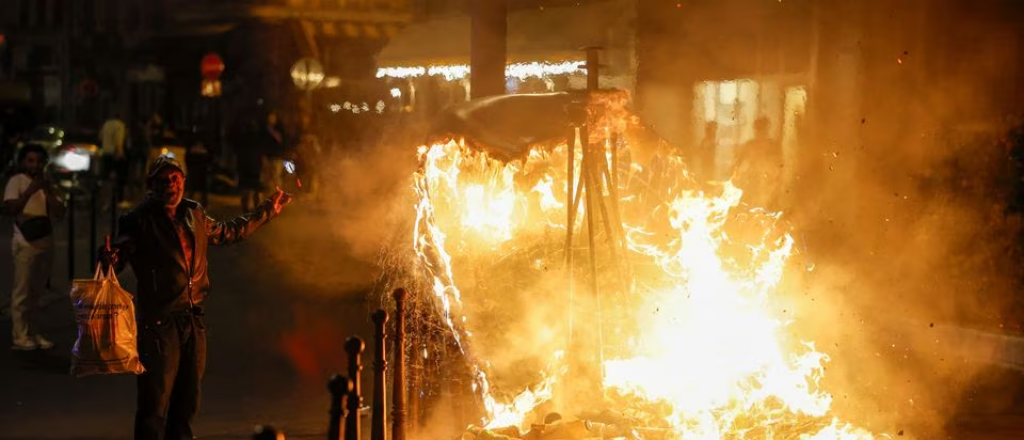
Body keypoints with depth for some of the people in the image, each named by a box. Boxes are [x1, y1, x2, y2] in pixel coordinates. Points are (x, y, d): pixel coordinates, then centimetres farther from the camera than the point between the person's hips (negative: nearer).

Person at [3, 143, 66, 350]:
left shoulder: (47, 183, 11)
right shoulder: (16, 181, -4)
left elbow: (60, 213, 3)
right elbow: (9, 209, -17)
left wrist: (47, 191, -8)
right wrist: (30, 191, -22)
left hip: (46, 243, 6)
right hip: (25, 243, -6)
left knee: (37, 292, 10)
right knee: (22, 292, -5)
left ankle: (33, 333, 16)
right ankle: (20, 337, -3)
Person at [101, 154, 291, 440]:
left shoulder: (194, 215, 12)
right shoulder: (140, 220, -7)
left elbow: (228, 233, 29)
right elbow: (122, 251, -18)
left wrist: (267, 211, 36)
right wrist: (110, 258, -43)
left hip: (194, 320, 6)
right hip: (159, 321, -6)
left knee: (187, 402, 15)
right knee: (155, 402, -8)